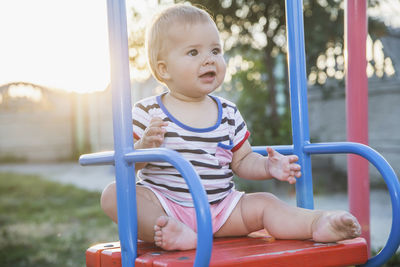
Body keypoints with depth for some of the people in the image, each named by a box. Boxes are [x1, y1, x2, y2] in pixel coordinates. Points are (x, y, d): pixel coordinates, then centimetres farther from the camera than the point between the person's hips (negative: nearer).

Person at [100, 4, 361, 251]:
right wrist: (144, 146, -28)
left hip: (219, 207, 3)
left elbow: (242, 161, 13)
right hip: (163, 203, -3)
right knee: (114, 194, -28)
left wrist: (268, 167, -8)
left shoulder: (229, 114, 8)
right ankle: (174, 231, -48)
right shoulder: (148, 112, -4)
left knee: (264, 204, -15)